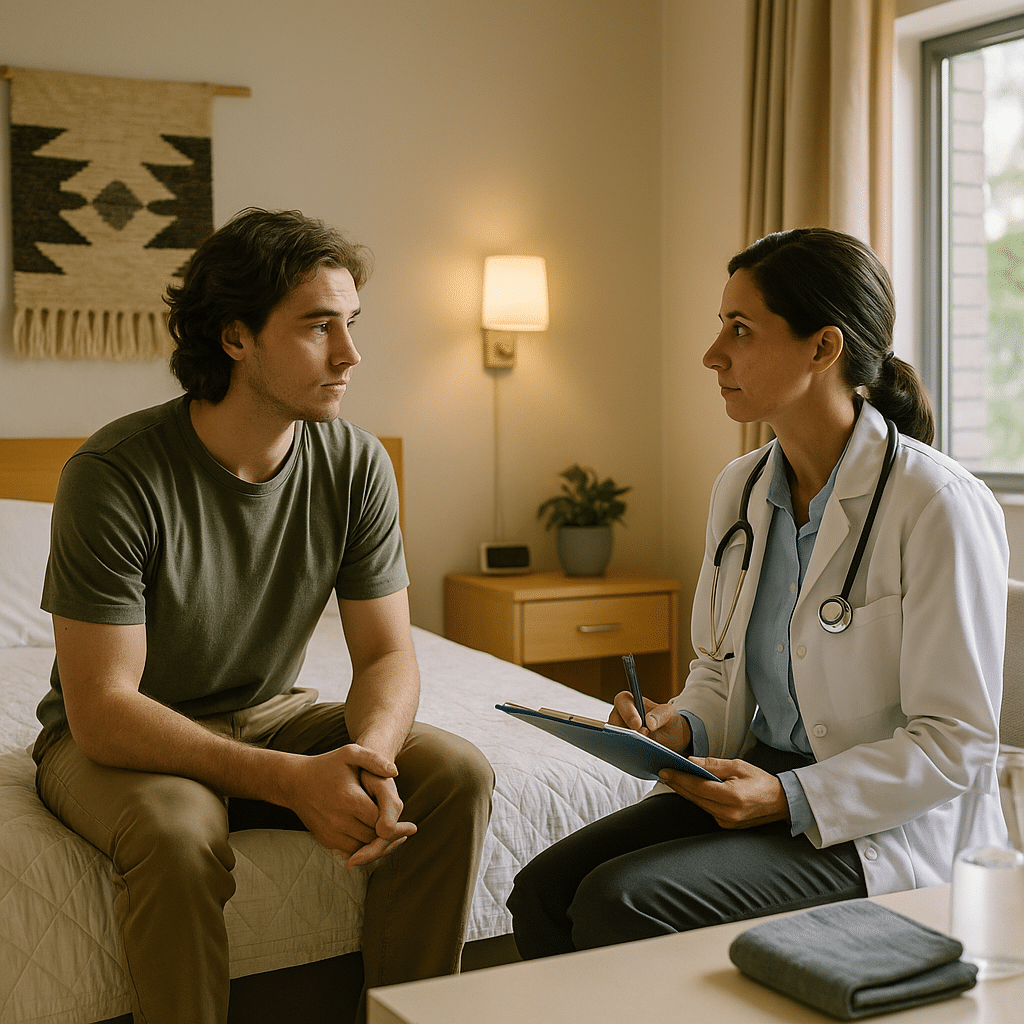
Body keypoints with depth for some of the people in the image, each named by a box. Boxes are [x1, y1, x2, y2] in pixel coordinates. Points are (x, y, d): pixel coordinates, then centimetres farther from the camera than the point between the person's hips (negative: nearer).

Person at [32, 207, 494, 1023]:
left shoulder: (356, 465, -11)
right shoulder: (115, 475, -25)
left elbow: (388, 654, -7)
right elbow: (102, 711, -26)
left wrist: (368, 755, -31)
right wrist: (289, 779, -37)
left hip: (270, 713, 5)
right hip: (123, 737, -4)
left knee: (457, 774, -17)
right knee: (177, 834, -37)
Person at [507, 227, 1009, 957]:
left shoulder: (939, 506, -16)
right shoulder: (740, 489, 7)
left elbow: (957, 742, -15)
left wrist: (790, 798, -22)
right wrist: (681, 726, -5)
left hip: (884, 825, -6)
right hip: (755, 780, 7)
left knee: (619, 903, -24)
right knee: (544, 888, -14)